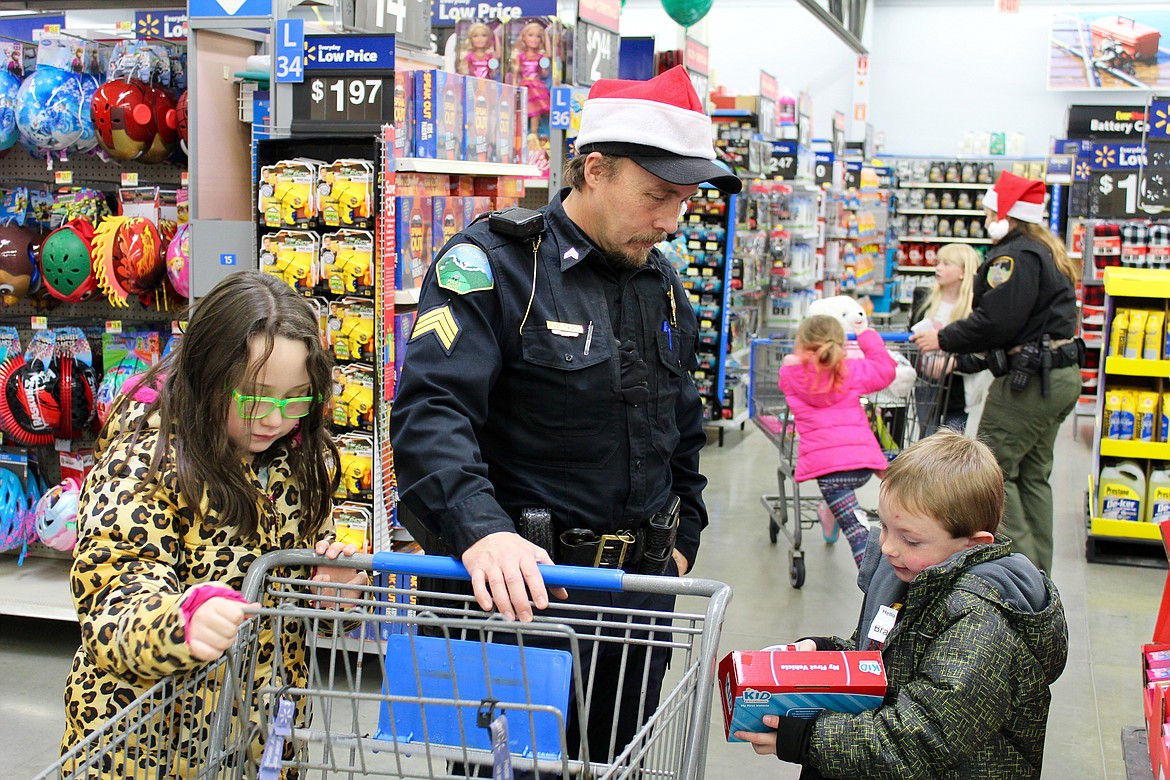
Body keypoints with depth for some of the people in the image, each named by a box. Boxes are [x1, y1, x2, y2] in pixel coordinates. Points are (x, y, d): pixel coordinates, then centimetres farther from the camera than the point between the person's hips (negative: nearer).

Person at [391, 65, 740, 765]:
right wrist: (482, 532, -39)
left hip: (641, 587, 7)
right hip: (518, 591, -6)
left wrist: (683, 540, 14)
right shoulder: (495, 265, -13)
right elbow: (429, 414, -25)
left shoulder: (665, 286, 10)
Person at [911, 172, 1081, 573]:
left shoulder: (1014, 257, -15)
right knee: (1033, 475, 15)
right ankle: (1038, 573, 20)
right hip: (1061, 377, 11)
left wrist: (944, 339, -10)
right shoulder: (1049, 253, 18)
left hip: (1029, 381, -11)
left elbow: (996, 322, -23)